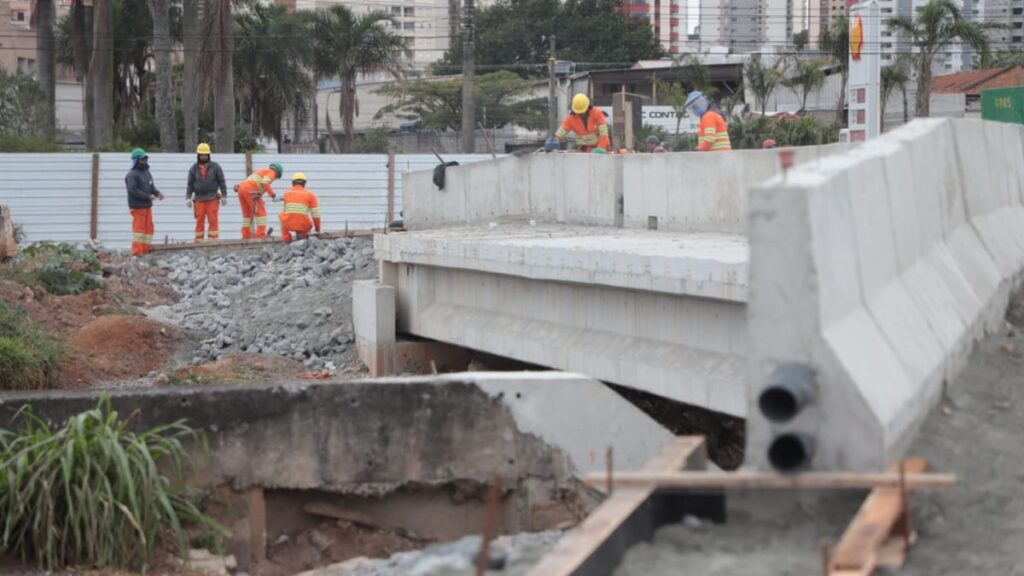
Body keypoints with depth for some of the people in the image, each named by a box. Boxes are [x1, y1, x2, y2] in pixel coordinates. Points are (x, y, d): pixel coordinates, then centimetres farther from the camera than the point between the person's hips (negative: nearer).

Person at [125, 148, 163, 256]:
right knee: (139, 227, -9)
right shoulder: (132, 174, -13)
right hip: (137, 206, -9)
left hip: (147, 205, 9)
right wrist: (148, 196, -23)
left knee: (148, 227, 10)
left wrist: (157, 193, -1)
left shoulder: (146, 172, 15)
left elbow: (151, 186, 20)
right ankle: (137, 251, -7)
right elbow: (133, 190, -22)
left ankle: (145, 249, 17)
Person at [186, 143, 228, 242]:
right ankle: (198, 242, 5)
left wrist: (224, 196, 0)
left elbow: (221, 182, 5)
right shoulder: (194, 169, 8)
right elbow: (190, 184, 10)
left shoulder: (215, 167, 4)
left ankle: (213, 241, -4)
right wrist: (188, 198, 2)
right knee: (199, 222, 2)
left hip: (212, 199, -2)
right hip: (199, 199, 2)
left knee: (213, 221, -6)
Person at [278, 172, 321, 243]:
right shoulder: (310, 194, 6)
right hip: (303, 226, 0)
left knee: (281, 215, 35)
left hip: (288, 224, 0)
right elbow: (316, 214, 2)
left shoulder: (287, 192, 11)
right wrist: (317, 229, 18)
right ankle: (302, 234, 6)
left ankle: (286, 238, 21)